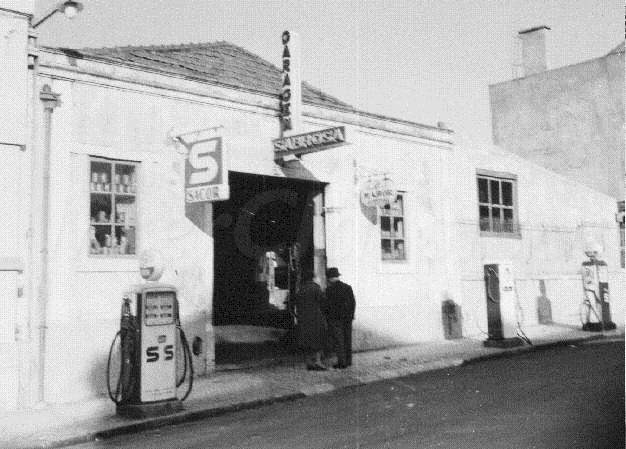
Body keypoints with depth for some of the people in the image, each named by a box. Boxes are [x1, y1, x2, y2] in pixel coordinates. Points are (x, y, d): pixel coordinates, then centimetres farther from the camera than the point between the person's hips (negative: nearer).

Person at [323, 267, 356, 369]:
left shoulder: (329, 290, -11)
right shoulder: (348, 287, 4)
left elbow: (327, 305, -12)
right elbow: (353, 303, 7)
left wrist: (324, 315, 2)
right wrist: (351, 316, 16)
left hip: (335, 318, -5)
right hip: (347, 318, 5)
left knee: (338, 341, 0)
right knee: (347, 340, 12)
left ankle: (342, 362, -1)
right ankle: (348, 361, 17)